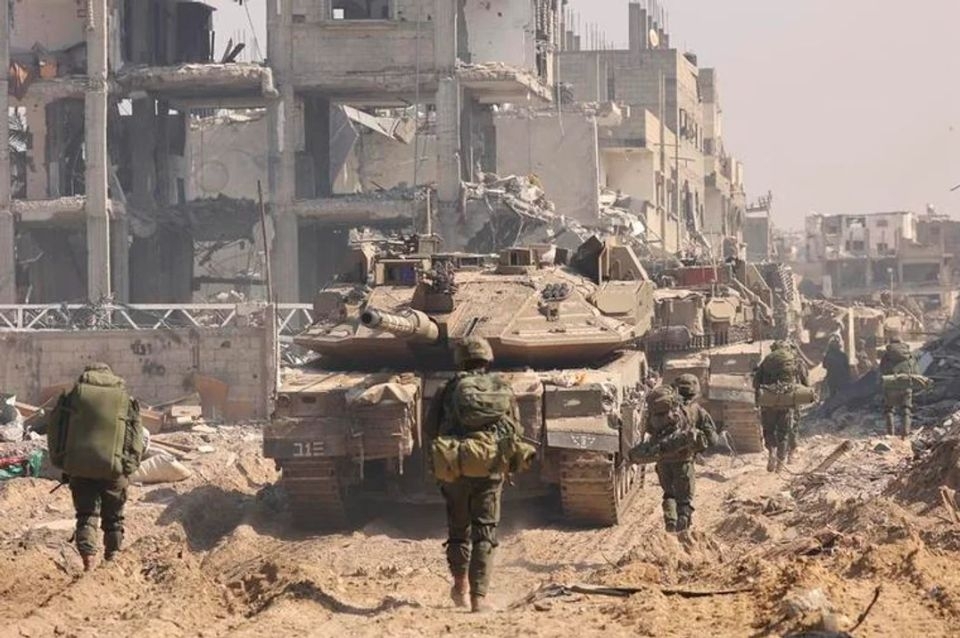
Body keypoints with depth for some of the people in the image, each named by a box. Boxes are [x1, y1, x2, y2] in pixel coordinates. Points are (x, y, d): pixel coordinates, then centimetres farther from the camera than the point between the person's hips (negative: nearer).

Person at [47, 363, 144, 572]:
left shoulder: (73, 397, 6)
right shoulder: (126, 400, 8)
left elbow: (54, 431, 6)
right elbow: (137, 438, 6)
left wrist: (60, 461, 14)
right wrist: (129, 466, 15)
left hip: (79, 468, 0)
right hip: (114, 469, 0)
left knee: (86, 515, 5)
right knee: (113, 517, 16)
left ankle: (88, 554, -14)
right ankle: (113, 556, 20)